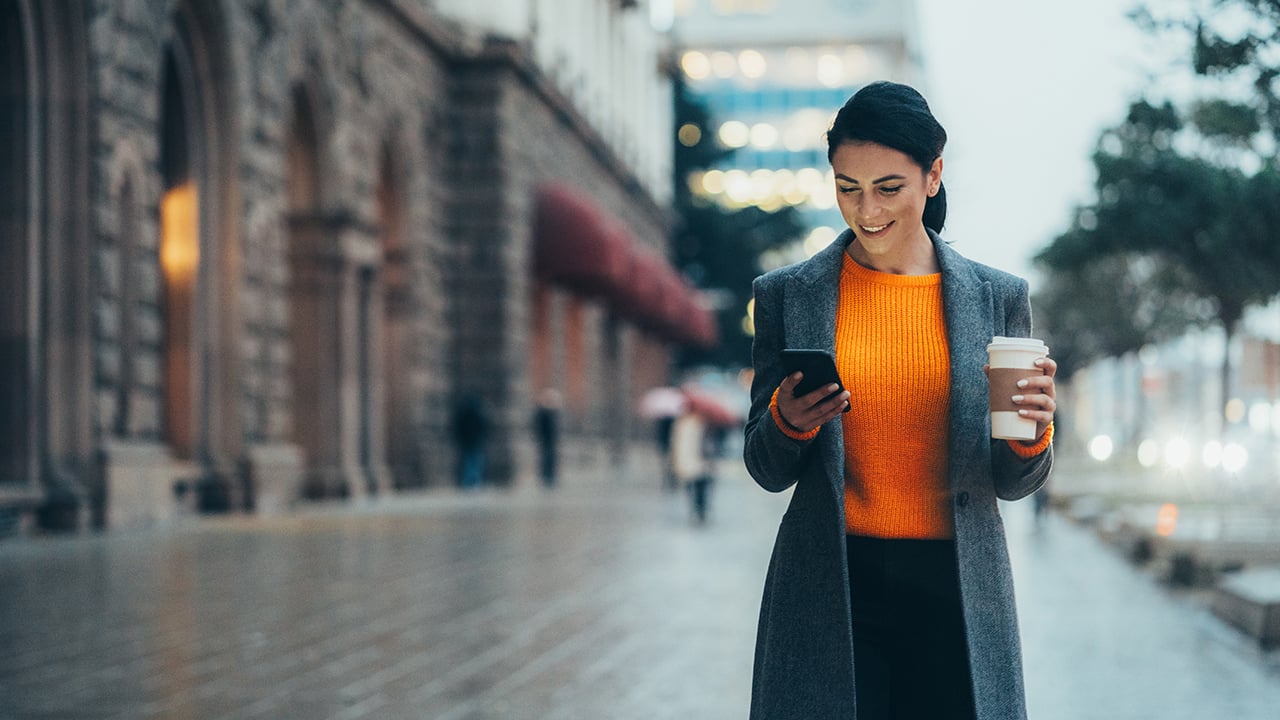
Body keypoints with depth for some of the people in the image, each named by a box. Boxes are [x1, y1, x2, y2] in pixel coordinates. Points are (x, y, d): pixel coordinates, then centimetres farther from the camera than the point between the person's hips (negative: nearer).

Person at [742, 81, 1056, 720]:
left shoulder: (997, 297, 5)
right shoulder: (786, 295, 4)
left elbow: (1012, 483, 8)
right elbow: (767, 471, 8)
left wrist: (1032, 432, -13)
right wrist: (786, 422, -14)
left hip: (953, 591, 1)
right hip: (830, 589, 0)